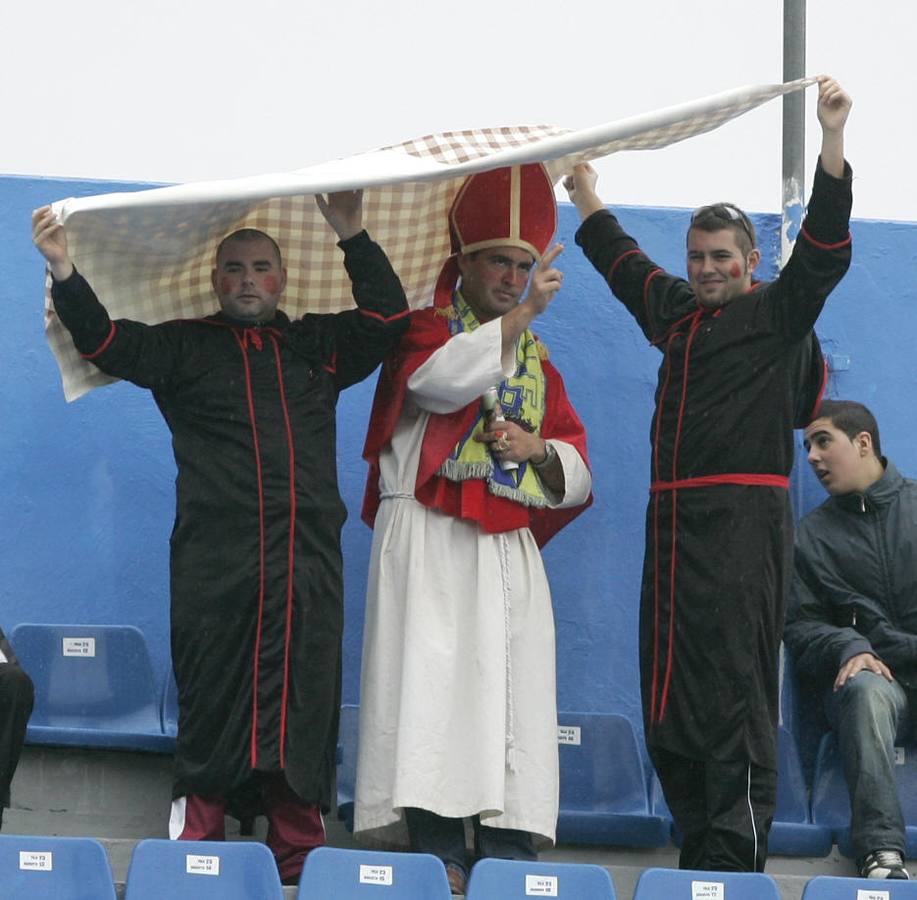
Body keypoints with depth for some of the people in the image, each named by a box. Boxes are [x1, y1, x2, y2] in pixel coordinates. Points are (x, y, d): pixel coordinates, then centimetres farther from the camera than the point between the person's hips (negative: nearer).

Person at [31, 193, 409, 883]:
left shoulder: (318, 345, 18)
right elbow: (108, 342, 2)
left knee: (304, 700, -2)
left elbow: (388, 319, 9)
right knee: (211, 699, -3)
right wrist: (66, 274, -13)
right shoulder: (185, 346, 14)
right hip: (215, 561, -1)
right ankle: (197, 846, 1)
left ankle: (299, 862, 1)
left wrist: (353, 237, 1)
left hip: (307, 563, 1)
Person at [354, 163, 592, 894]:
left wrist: (538, 449, -4)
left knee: (511, 692, -3)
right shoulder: (426, 327, 8)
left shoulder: (536, 360, 23)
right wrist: (523, 315, -17)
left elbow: (577, 474, 18)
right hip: (428, 540, -5)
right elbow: (439, 379, -18)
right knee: (430, 686, -14)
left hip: (508, 552, 5)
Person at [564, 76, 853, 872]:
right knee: (670, 689, 6)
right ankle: (698, 844, 12)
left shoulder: (777, 313, 1)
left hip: (743, 521, -7)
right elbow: (626, 265, 37)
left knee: (734, 686, -12)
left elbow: (824, 252, -14)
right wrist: (588, 199, 49)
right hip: (674, 520, 7)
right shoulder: (676, 311, 19)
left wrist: (833, 140, -23)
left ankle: (736, 855, -13)